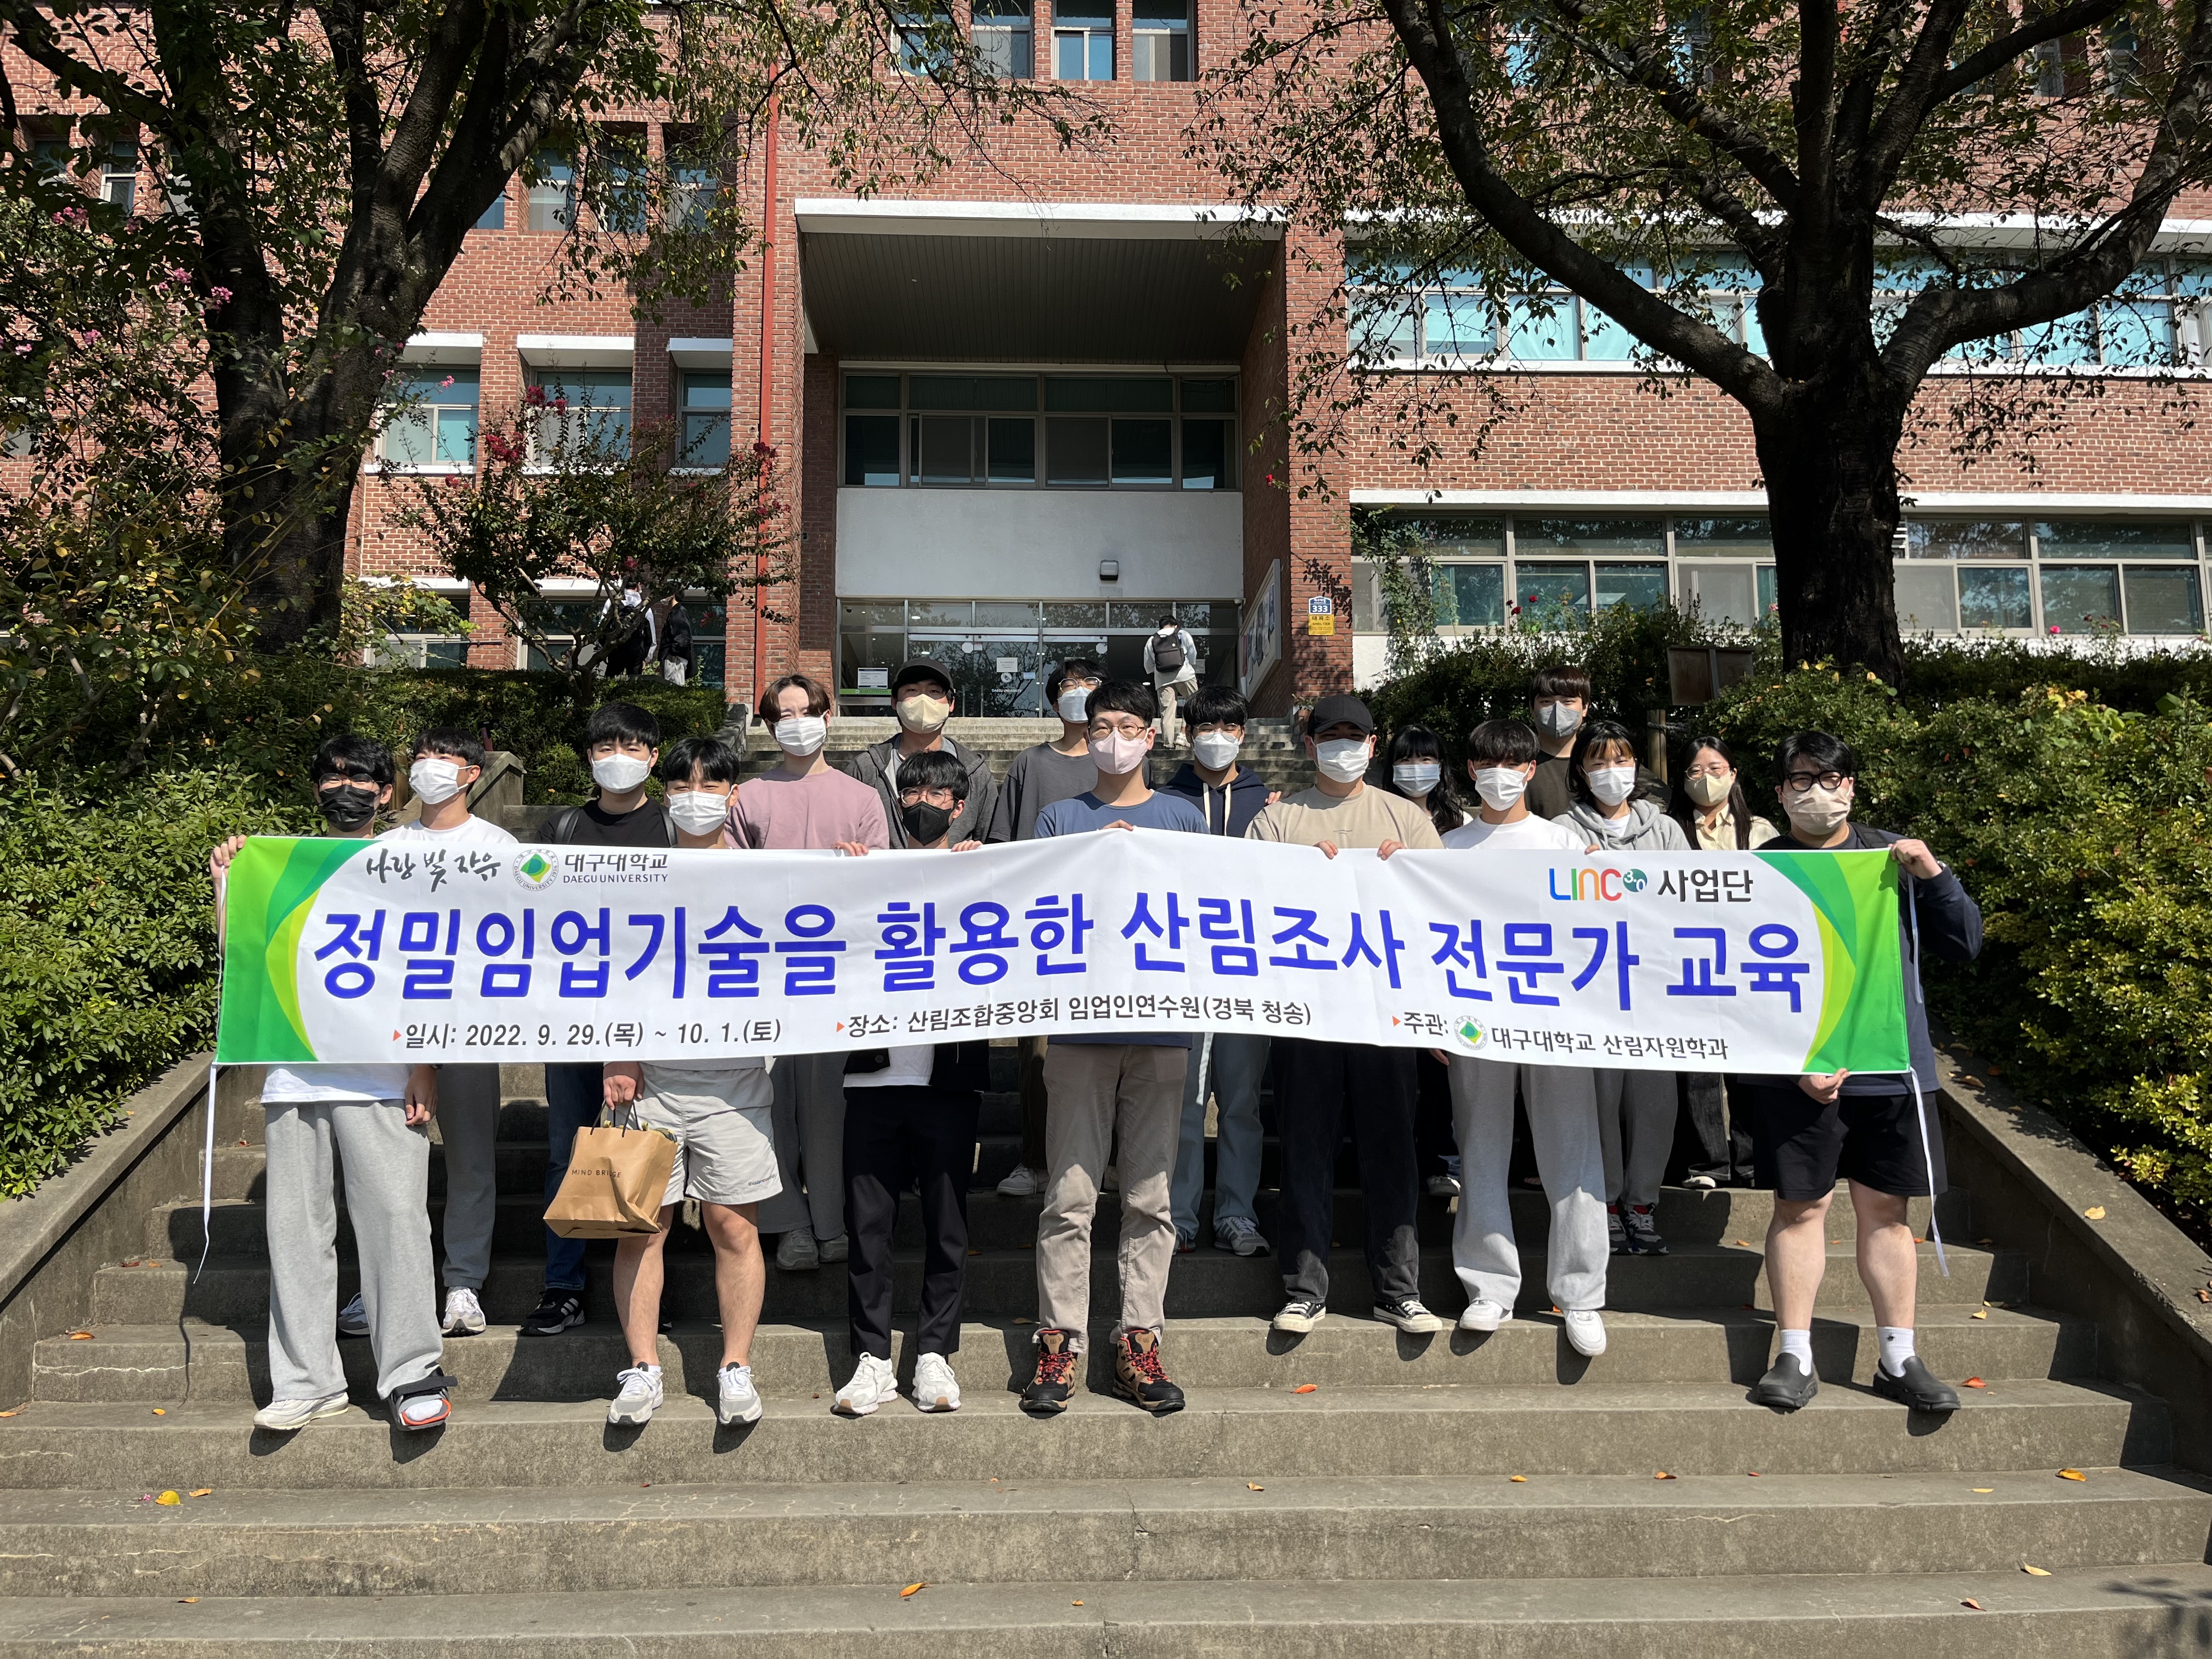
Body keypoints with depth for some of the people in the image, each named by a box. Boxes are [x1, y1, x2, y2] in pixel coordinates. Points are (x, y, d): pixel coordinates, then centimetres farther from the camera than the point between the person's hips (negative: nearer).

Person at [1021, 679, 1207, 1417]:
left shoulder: (1184, 819, 13)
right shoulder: (1060, 819, 12)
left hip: (1160, 1024, 1)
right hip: (1079, 1021, -1)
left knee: (1151, 1193, 3)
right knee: (1070, 1192, -2)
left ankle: (1139, 1342, 10)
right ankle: (1059, 1341, 6)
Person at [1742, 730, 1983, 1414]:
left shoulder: (1892, 856, 8)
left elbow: (1965, 945, 7)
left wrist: (1934, 876, -9)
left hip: (1891, 1065, 2)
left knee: (1885, 1209, 9)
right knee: (1799, 1206, 2)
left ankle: (1899, 1360, 19)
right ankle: (1796, 1359, 12)